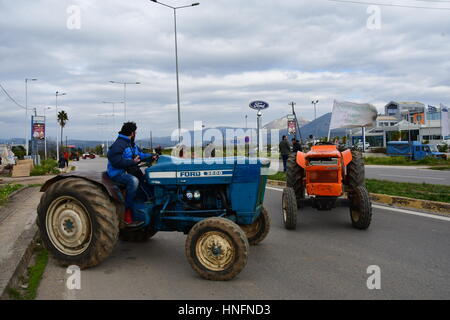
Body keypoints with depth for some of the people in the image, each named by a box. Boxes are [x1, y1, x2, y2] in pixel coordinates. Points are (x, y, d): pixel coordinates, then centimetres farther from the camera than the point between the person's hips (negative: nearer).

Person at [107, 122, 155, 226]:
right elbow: (117, 162, -23)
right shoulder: (118, 145, -14)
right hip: (118, 174, -10)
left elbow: (140, 155, 19)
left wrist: (151, 156, 2)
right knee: (133, 180, -35)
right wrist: (132, 162, -21)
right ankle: (127, 215, -31)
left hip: (129, 172, 10)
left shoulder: (132, 145, 18)